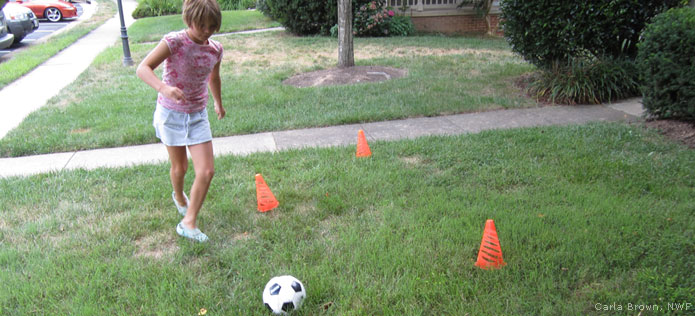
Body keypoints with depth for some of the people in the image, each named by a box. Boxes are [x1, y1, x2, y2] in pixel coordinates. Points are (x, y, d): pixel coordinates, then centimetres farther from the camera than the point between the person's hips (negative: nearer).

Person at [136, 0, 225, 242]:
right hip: (171, 113, -3)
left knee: (206, 171, -7)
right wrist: (164, 88, -44)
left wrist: (218, 103, 32)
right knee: (180, 167, 13)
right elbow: (143, 69, -26)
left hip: (198, 115, 4)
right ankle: (179, 197, 48)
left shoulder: (215, 49, -4)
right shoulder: (174, 41, -19)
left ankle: (188, 223, 5)